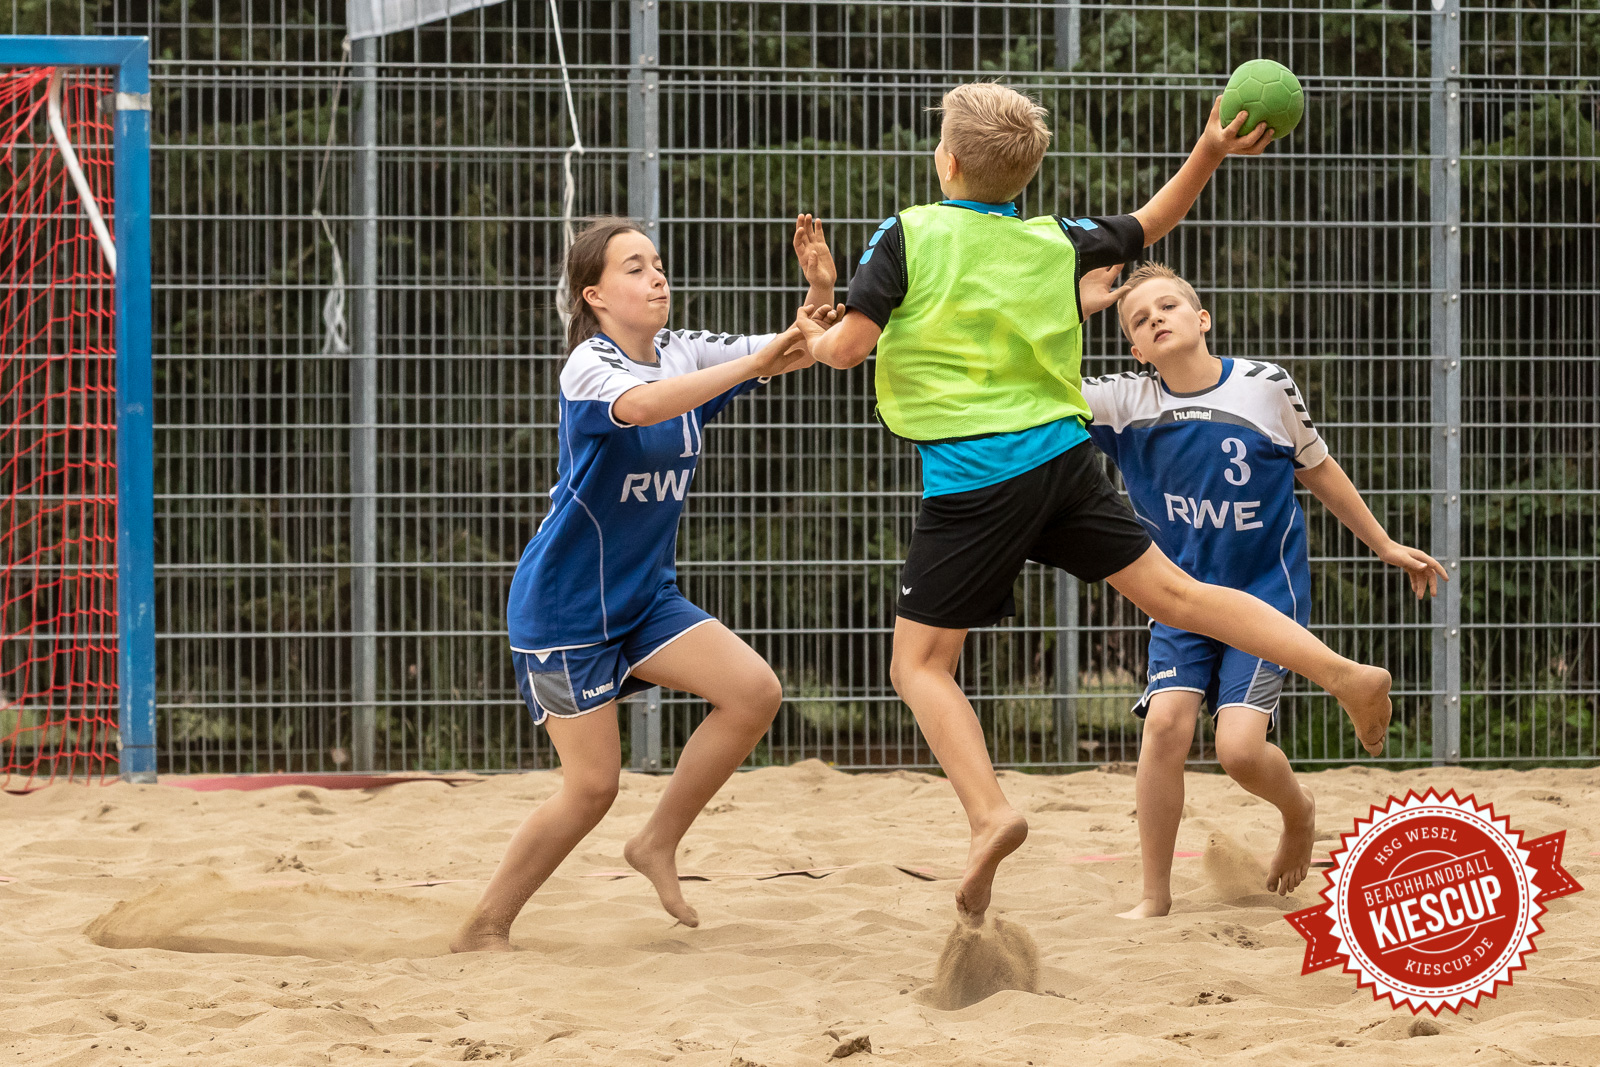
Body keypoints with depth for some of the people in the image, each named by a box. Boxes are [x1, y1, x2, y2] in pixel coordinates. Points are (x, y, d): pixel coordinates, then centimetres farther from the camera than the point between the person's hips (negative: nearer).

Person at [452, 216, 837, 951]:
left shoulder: (684, 354, 3)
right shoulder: (588, 367, -18)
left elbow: (800, 353, -3)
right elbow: (638, 405, -42)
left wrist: (821, 297, -25)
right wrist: (752, 364, -47)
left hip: (644, 596, 7)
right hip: (563, 606, -7)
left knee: (754, 692, -12)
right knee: (592, 786, -7)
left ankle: (658, 843, 5)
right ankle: (484, 928, 9)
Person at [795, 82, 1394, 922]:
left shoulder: (908, 236, -5)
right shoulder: (1054, 242, 10)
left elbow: (850, 345, -9)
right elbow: (1147, 226, 26)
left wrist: (815, 340, 12)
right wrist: (1211, 154, 25)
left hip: (972, 479, -5)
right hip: (1063, 453, 5)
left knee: (918, 664, 1)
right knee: (1172, 592, 9)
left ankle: (988, 814, -19)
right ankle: (1345, 674, -1)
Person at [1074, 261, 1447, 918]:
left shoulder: (1266, 388, -8)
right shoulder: (1128, 403, -6)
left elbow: (1317, 469, 7)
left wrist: (1386, 547, 14)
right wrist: (1076, 303, -16)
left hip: (1268, 590, -2)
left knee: (1240, 747, -17)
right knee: (1166, 721, -20)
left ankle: (1298, 811, 20)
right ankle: (1155, 897, -6)